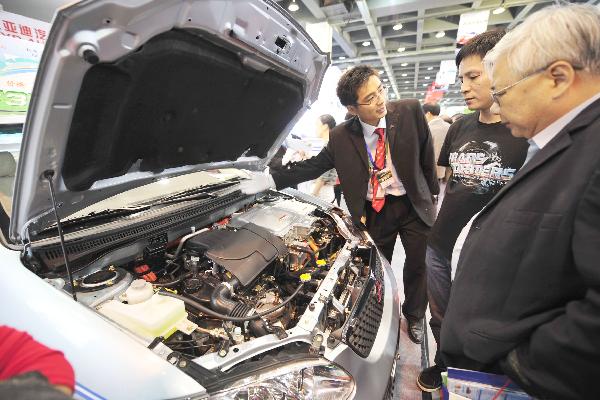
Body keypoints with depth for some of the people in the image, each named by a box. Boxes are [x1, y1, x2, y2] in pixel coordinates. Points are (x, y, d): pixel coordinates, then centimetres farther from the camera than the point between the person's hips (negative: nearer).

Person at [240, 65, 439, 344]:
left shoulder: (410, 111, -11)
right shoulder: (341, 137, -10)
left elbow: (426, 154, -2)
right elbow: (314, 166, -5)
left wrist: (430, 193, 3)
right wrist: (270, 180, -11)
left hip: (413, 205, 1)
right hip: (375, 211, 0)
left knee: (418, 266, 15)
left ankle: (414, 317, 43)